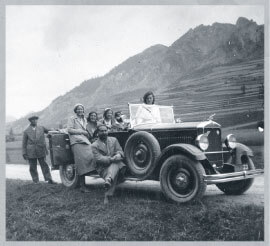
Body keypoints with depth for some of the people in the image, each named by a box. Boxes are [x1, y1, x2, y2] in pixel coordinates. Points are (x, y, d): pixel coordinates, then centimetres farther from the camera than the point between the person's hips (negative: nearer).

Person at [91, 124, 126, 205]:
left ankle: (108, 180, -51)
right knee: (115, 174, -34)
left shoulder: (114, 140, 14)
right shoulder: (95, 145, 1)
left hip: (116, 165, 3)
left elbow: (120, 151, 6)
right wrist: (111, 159, -29)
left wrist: (118, 155, -21)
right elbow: (98, 158, -13)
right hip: (103, 168, -3)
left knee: (116, 164, -34)